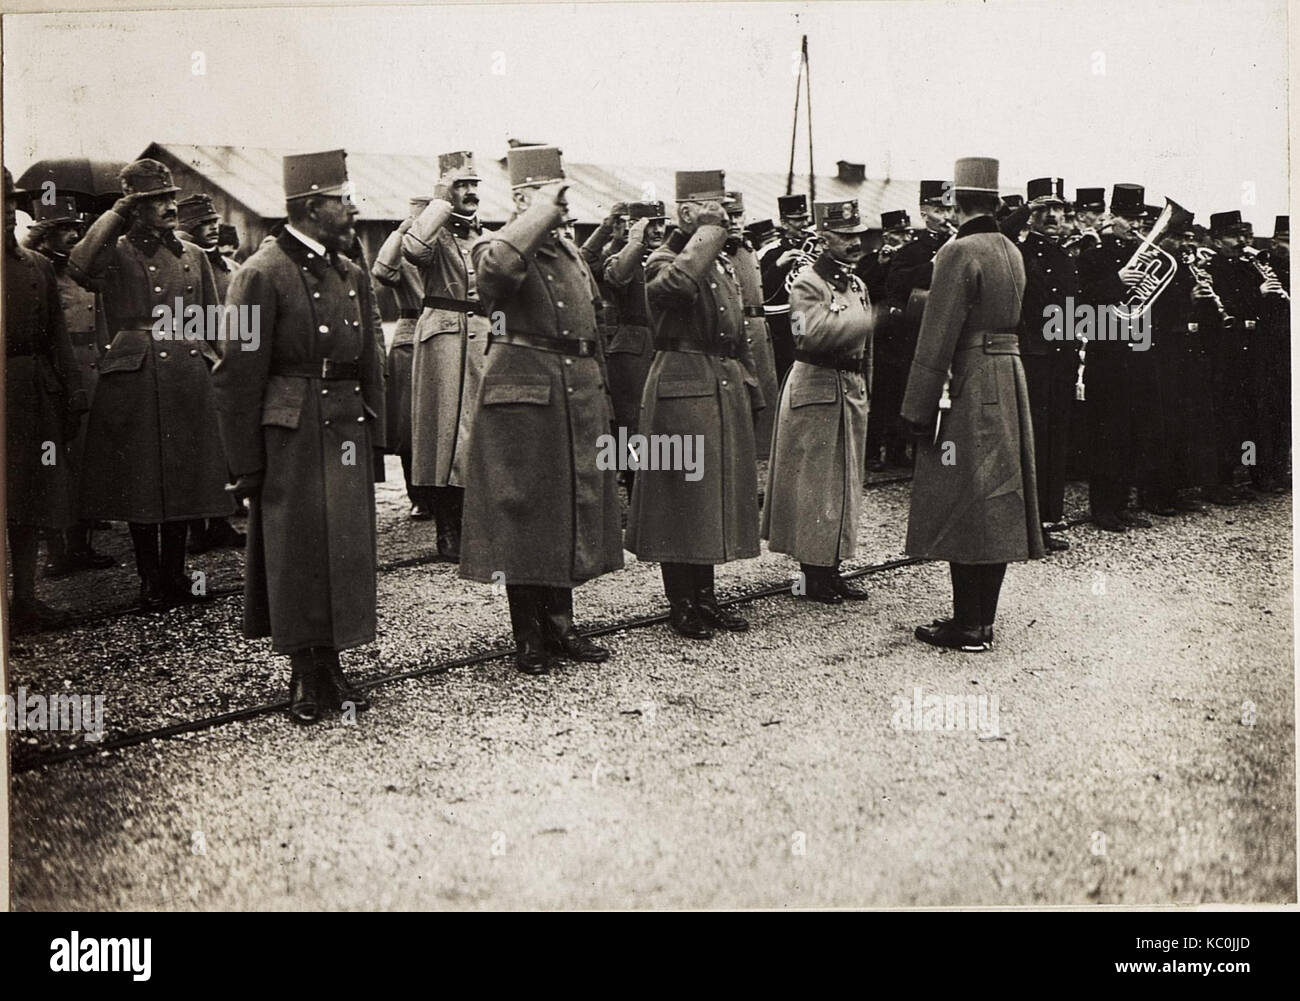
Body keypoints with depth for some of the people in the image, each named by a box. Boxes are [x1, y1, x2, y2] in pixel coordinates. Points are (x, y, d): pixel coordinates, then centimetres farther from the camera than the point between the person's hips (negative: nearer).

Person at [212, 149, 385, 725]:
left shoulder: (352, 274, 12)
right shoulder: (262, 274, -9)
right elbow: (237, 375, -10)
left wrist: (373, 435, 12)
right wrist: (245, 464, -11)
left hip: (346, 434, 7)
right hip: (290, 435, -6)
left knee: (347, 548, 9)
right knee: (296, 552, 1)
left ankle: (331, 666, 21)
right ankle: (304, 674, 13)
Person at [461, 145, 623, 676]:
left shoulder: (570, 251, 17)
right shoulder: (496, 246, -7)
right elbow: (496, 267, -35)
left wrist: (602, 400, 20)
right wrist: (539, 215, -23)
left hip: (578, 397, 8)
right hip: (523, 397, -7)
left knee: (572, 512, 11)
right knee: (523, 514, -1)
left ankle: (560, 625, 23)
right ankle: (528, 637, 9)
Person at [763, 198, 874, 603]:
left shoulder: (857, 284, 15)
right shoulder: (808, 282, -10)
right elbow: (814, 334, -26)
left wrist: (864, 391, 18)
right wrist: (866, 318, -21)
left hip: (851, 389, 8)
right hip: (816, 389, -8)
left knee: (844, 483, 11)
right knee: (814, 485, -4)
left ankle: (831, 569, 19)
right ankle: (812, 575, 3)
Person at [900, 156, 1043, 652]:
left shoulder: (959, 253, -13)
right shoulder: (1012, 252, 12)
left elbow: (937, 339, -16)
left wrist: (919, 410, -14)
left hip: (969, 385, -8)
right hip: (1010, 380, 8)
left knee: (963, 506, -3)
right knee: (997, 503, 11)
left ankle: (967, 625, 0)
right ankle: (982, 619, 19)